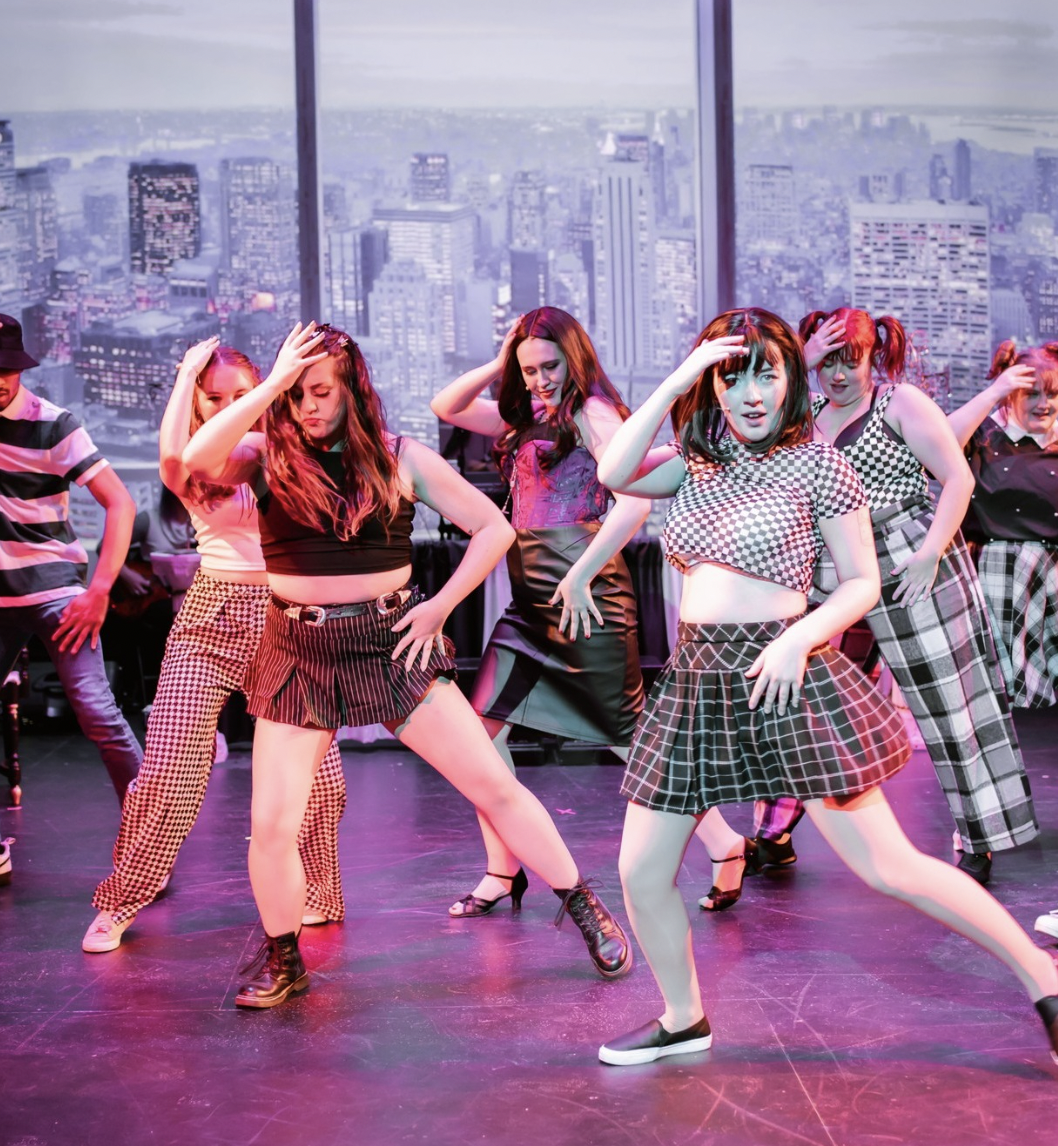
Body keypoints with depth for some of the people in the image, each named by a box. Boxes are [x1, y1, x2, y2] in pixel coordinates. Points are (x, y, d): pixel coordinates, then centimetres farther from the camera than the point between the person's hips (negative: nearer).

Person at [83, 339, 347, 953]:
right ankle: (119, 903, 11)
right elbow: (172, 452, -19)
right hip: (211, 617, 0)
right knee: (167, 767, -8)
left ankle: (314, 894, 21)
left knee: (317, 772, -5)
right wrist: (189, 370, -10)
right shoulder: (194, 468, 4)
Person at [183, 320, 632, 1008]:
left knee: (494, 784, 0)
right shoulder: (269, 456, -1)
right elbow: (198, 462, -23)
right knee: (271, 824, -3)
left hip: (392, 641, 0)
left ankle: (585, 909, 17)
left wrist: (439, 608, -3)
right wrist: (270, 386, -21)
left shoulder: (401, 460, -1)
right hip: (299, 653, 1)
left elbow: (494, 528, 4)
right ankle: (283, 964, 22)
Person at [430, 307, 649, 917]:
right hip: (531, 598, 8)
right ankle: (502, 872, 13)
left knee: (629, 734, -2)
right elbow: (446, 407, 23)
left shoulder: (592, 412, -9)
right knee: (482, 726, 4)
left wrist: (580, 575, -23)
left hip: (583, 593, -8)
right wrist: (496, 367, 8)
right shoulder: (529, 417, 16)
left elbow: (635, 500, -21)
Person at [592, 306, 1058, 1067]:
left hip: (781, 677, -5)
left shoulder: (817, 463, -3)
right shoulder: (697, 461, 10)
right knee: (641, 871, 7)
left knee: (886, 865, -6)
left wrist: (798, 638, -19)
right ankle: (684, 1021, 28)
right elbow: (614, 473, -6)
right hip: (694, 682, 5)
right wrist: (676, 382, -10)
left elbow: (863, 582, -2)